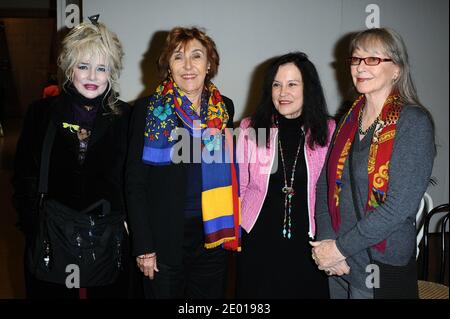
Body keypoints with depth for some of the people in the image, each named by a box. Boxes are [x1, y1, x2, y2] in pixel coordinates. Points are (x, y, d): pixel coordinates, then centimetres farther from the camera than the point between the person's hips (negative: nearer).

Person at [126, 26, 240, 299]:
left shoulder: (225, 108, 4)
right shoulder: (148, 109, -5)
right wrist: (144, 248, -9)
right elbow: (135, 184, -5)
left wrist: (231, 230, 6)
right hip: (164, 240, -3)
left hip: (213, 237, 3)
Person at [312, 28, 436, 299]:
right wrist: (326, 241, -9)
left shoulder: (414, 123, -12)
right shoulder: (350, 118, 6)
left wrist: (340, 248, -15)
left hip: (383, 267, -5)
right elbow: (325, 183, 4)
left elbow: (399, 206, -19)